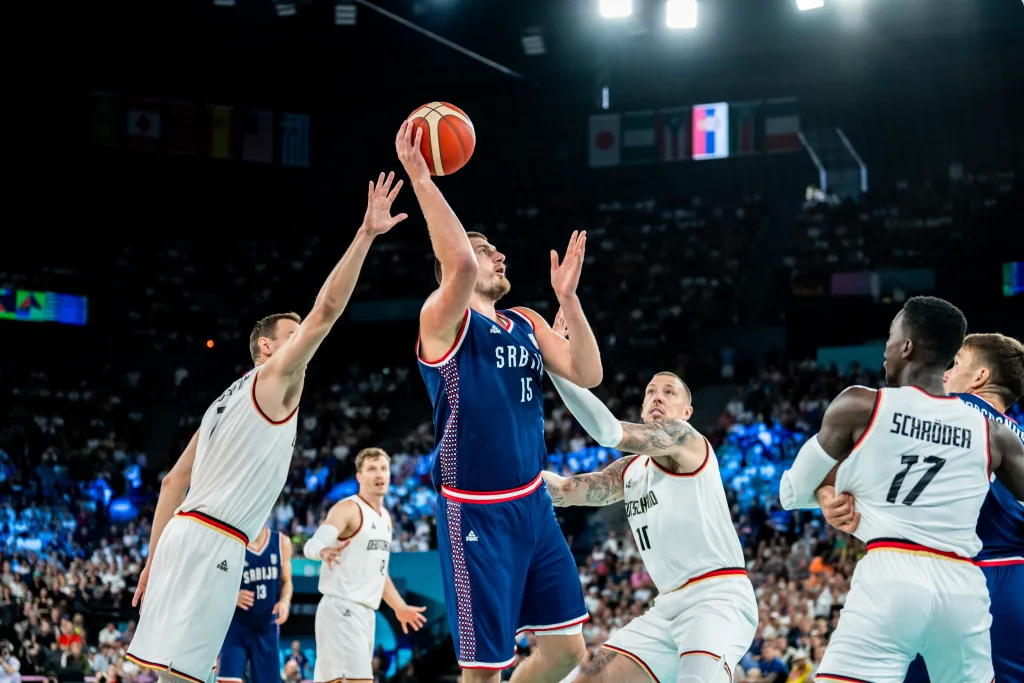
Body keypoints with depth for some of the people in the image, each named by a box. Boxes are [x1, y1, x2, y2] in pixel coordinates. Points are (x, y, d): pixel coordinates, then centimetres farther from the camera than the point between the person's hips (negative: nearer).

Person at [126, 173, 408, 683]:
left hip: (183, 531, 9)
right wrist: (366, 234, -11)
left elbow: (174, 481, 22)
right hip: (213, 540, -9)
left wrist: (155, 560, 21)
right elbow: (327, 309, -11)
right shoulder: (274, 377, 1)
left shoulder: (229, 399, 25)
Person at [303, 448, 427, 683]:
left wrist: (400, 607, 31)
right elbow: (312, 545, -25)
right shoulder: (348, 509, -10)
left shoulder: (385, 517, 17)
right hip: (341, 609, -9)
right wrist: (324, 551, -47)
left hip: (365, 612, 9)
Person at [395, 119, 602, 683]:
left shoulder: (525, 324, 15)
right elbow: (459, 262, -29)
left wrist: (567, 296, -1)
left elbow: (586, 375, 5)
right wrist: (420, 180, -27)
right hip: (476, 514, -8)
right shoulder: (444, 318, -8)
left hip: (534, 504, 8)